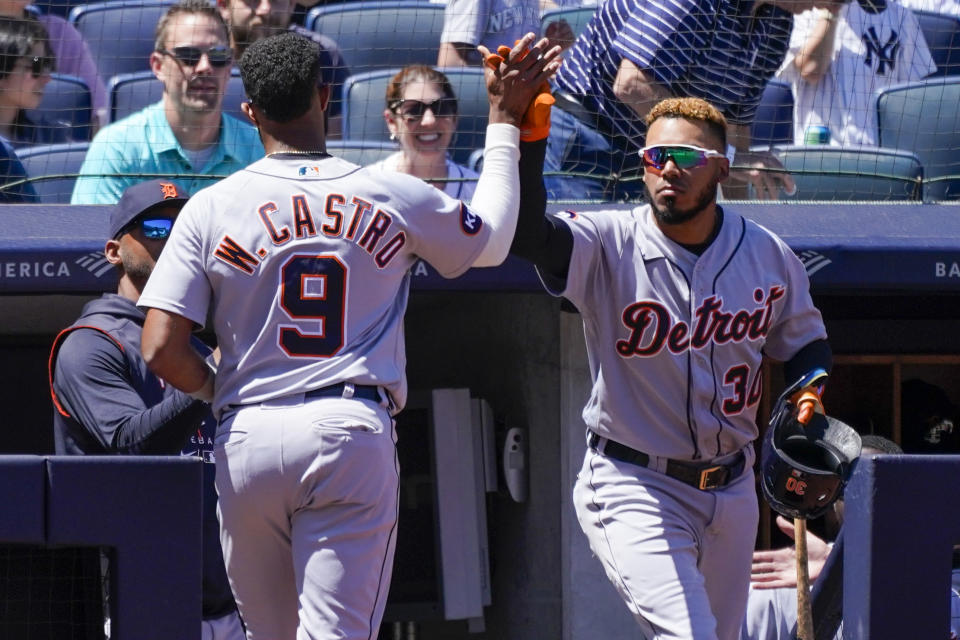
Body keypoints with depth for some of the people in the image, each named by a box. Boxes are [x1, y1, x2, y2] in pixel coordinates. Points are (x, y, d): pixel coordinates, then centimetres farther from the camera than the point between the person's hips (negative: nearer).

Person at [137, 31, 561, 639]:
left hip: (248, 439, 1)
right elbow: (490, 241, 23)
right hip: (354, 430, -1)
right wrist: (504, 122, 32)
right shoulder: (396, 198, 3)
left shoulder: (210, 208, 1)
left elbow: (162, 351, -4)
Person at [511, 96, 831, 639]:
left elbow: (806, 342, 17)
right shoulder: (608, 247, -12)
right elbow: (527, 233, -31)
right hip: (633, 489, -5)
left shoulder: (770, 257, 0)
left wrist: (809, 394, -6)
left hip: (732, 491, 5)